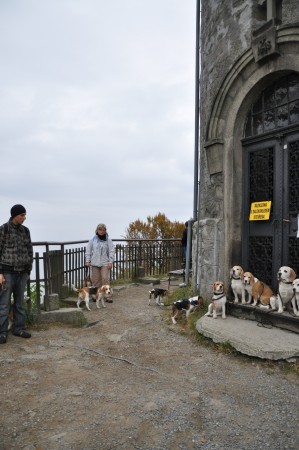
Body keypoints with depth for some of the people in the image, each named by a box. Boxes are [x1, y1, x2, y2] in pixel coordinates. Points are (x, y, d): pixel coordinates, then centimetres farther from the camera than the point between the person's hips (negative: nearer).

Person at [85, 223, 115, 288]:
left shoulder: (108, 240, -1)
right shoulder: (92, 239, 4)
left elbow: (112, 251, -1)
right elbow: (88, 250, 8)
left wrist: (110, 262, -7)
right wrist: (87, 260, 2)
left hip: (105, 263, -2)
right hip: (95, 263, 2)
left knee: (105, 279, -7)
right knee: (95, 279, 6)